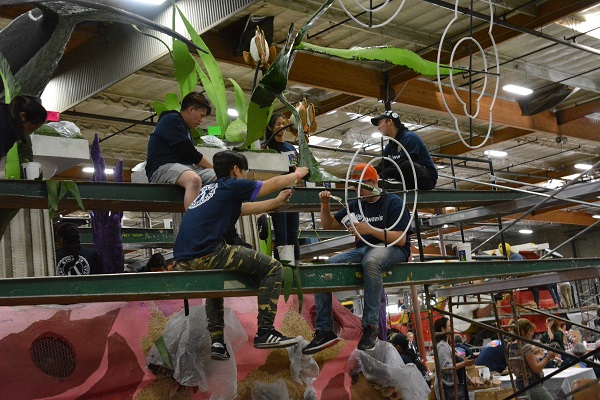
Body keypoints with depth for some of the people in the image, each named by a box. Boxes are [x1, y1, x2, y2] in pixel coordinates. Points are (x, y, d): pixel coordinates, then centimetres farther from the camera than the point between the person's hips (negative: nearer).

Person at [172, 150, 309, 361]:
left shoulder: (210, 188, 27)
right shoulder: (232, 186, 4)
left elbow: (245, 208, 38)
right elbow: (275, 183, 13)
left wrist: (277, 202, 47)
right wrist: (299, 173, 33)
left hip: (183, 260, 9)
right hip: (208, 254, -9)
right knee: (273, 268, -2)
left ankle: (217, 342, 28)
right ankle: (265, 332, -5)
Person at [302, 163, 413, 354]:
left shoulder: (394, 203, -3)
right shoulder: (356, 205, 16)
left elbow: (401, 239, -13)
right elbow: (329, 224, 24)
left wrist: (370, 229, -23)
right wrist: (325, 205, 5)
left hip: (393, 249, -7)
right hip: (363, 249, 7)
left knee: (370, 260, -43)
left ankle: (371, 326, -37)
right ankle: (325, 331, -12)